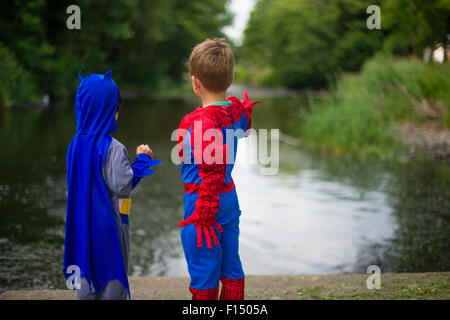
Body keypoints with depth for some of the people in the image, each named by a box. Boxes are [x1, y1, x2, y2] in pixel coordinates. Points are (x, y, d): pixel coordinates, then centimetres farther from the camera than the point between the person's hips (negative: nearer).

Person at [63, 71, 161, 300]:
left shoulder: (75, 144, 2)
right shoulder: (112, 149, -20)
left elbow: (76, 183, 10)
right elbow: (123, 186, -19)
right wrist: (141, 160, -8)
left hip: (82, 221, 6)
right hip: (109, 220, -6)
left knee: (86, 274, 16)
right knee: (114, 274, 7)